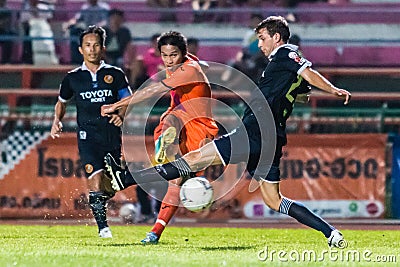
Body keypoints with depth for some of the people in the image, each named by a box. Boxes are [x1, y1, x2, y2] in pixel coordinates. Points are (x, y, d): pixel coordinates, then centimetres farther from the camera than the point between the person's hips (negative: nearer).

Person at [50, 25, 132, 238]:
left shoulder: (115, 74, 7)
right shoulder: (73, 78, 9)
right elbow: (61, 102, 24)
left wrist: (121, 114, -14)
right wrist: (57, 121, 7)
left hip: (112, 135, 1)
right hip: (88, 136, -1)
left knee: (110, 187, 5)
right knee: (95, 178, -19)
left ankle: (98, 206, 39)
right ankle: (102, 226, -11)